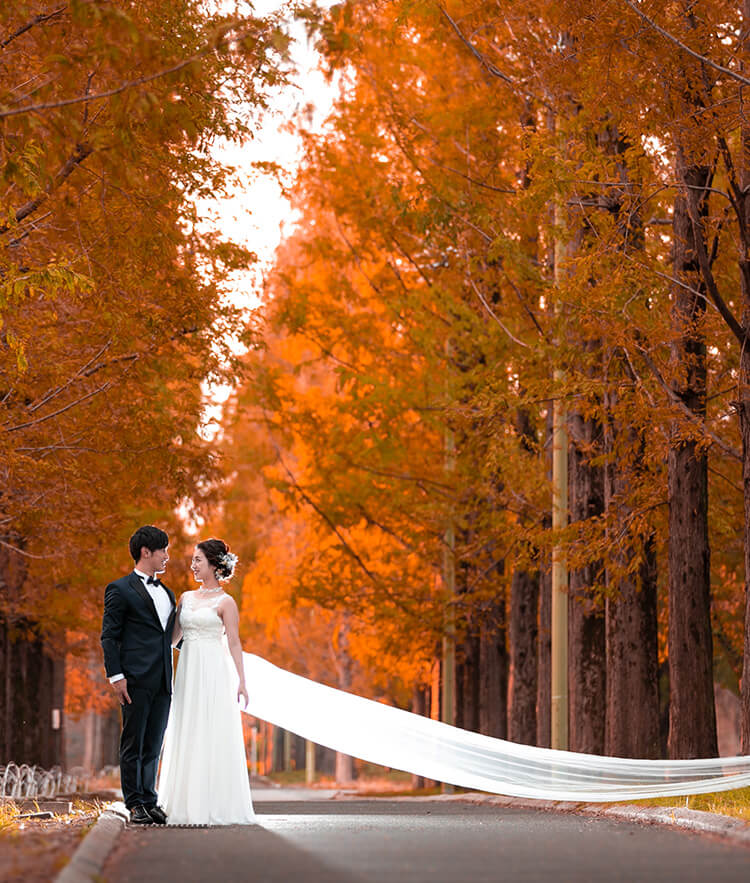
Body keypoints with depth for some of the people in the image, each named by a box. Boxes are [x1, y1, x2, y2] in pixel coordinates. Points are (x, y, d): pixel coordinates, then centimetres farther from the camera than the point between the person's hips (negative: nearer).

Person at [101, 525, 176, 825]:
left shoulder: (167, 593, 20)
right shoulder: (120, 590, -1)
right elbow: (109, 637, -5)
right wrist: (115, 676, -12)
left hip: (162, 682, 6)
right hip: (136, 679, -6)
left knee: (153, 745, 8)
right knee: (133, 744, -1)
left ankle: (149, 801, 14)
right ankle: (135, 804, 3)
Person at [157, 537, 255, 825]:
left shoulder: (225, 602, -3)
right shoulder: (186, 598, 14)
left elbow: (234, 643, -7)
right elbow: (173, 636, 17)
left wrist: (241, 680, -14)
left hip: (213, 672, -6)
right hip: (187, 672, 6)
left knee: (214, 737, -6)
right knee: (186, 737, 5)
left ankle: (216, 807, -2)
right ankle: (188, 805, 11)